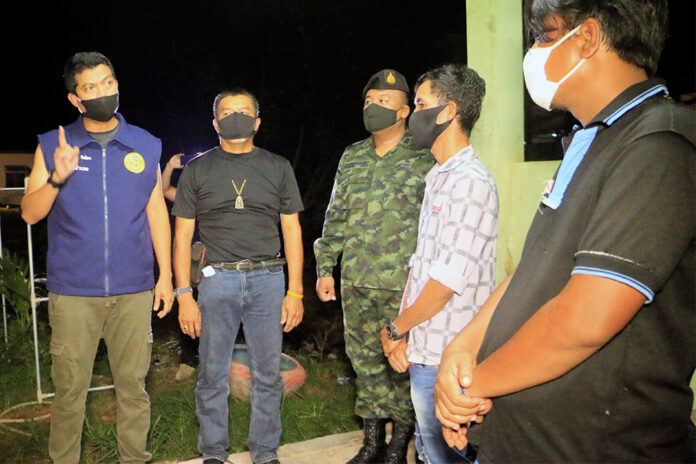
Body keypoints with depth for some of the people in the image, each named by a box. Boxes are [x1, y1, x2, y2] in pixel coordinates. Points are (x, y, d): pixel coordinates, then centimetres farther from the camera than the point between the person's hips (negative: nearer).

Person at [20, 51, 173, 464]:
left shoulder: (146, 146, 7)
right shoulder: (53, 146, 4)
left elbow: (157, 212, 10)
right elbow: (30, 213, 2)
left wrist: (165, 275, 6)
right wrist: (58, 176, -17)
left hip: (134, 290, 1)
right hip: (72, 291, -1)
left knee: (133, 384, 8)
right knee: (70, 389, 5)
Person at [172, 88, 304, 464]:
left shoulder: (278, 168, 9)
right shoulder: (197, 171, 7)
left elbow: (292, 230, 8)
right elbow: (182, 235, 5)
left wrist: (295, 292, 2)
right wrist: (183, 295, -3)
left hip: (268, 280, 1)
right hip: (217, 280, 0)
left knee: (268, 374, 7)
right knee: (212, 376, 6)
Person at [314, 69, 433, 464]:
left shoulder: (424, 157, -3)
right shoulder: (352, 157, 13)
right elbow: (336, 216, 16)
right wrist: (325, 268, 12)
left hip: (404, 284, -5)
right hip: (356, 283, 5)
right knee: (364, 359, 12)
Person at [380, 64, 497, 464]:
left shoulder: (471, 183, -17)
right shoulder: (437, 178, 12)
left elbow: (446, 281, -21)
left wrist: (396, 329, -7)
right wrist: (402, 335, 7)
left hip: (447, 357, -8)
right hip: (422, 352, 8)